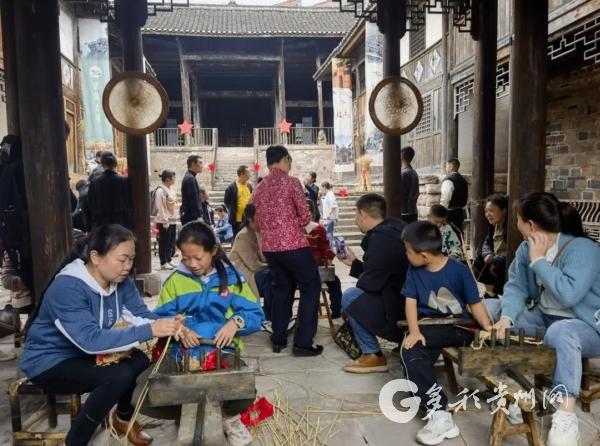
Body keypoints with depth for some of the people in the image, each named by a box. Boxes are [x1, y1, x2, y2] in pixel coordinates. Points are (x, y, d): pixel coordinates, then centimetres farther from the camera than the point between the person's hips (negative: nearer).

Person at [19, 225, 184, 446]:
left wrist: (164, 326, -32)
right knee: (120, 375, -27)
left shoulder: (120, 280, -7)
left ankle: (123, 418, 14)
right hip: (49, 363, -7)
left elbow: (141, 314, -9)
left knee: (141, 359, -15)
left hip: (83, 354, 7)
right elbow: (91, 340, -39)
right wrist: (149, 331, -43)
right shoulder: (67, 288, -31)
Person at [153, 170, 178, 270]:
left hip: (173, 220, 8)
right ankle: (164, 263, 9)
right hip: (164, 221, -8)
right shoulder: (160, 190, -15)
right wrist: (165, 221, -18)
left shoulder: (171, 189, 11)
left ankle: (169, 260, 23)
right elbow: (160, 207, -17)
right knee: (164, 242, 1)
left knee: (171, 242, 13)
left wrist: (174, 218, 13)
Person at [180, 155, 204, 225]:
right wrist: (199, 216, -20)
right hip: (191, 217, -10)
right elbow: (193, 200, -19)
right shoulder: (190, 179, -14)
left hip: (188, 215, 10)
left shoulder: (189, 177, 17)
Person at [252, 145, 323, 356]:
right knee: (311, 288, 5)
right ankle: (303, 343, 3)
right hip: (293, 245, -7)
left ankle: (278, 339, 23)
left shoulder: (259, 188, 11)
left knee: (281, 289, 19)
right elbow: (305, 216, -8)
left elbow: (259, 221, 16)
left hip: (269, 247, 7)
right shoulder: (291, 182, -7)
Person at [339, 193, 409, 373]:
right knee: (359, 293, 20)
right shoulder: (392, 229, 10)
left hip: (401, 303, -10)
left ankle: (373, 356, 1)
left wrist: (358, 278, 2)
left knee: (349, 297, -9)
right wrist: (354, 263, 19)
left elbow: (370, 283, -19)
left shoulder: (380, 238, -21)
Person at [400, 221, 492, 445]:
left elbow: (475, 303, -2)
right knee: (410, 351, -26)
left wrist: (488, 327, -20)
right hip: (429, 326, 1)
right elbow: (410, 302, 0)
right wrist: (414, 331, -16)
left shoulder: (459, 270, -6)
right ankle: (439, 413, -24)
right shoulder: (414, 270, 3)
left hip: (459, 326, -1)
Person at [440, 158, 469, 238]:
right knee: (458, 235, 13)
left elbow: (444, 200, -19)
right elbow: (466, 199, 17)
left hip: (450, 213, -9)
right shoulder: (463, 180, 12)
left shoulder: (448, 180, -15)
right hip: (460, 212, 9)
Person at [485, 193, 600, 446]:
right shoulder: (526, 248, 0)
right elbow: (515, 286, -7)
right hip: (542, 318, 7)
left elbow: (568, 295, -36)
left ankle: (566, 419, -37)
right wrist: (506, 316, -25)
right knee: (487, 307, -5)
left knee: (560, 333, -42)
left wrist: (539, 261, -26)